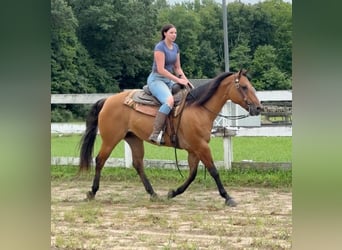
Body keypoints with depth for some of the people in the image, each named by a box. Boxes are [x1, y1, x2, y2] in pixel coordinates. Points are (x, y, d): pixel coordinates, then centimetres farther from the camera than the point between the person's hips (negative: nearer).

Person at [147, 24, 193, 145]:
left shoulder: (175, 47, 11)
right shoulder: (160, 47, -13)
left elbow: (177, 68, 17)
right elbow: (161, 70, -19)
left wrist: (185, 80, 0)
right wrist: (178, 80, -19)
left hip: (169, 80, 9)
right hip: (156, 79, -9)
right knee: (169, 100, -34)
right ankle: (155, 134, -36)